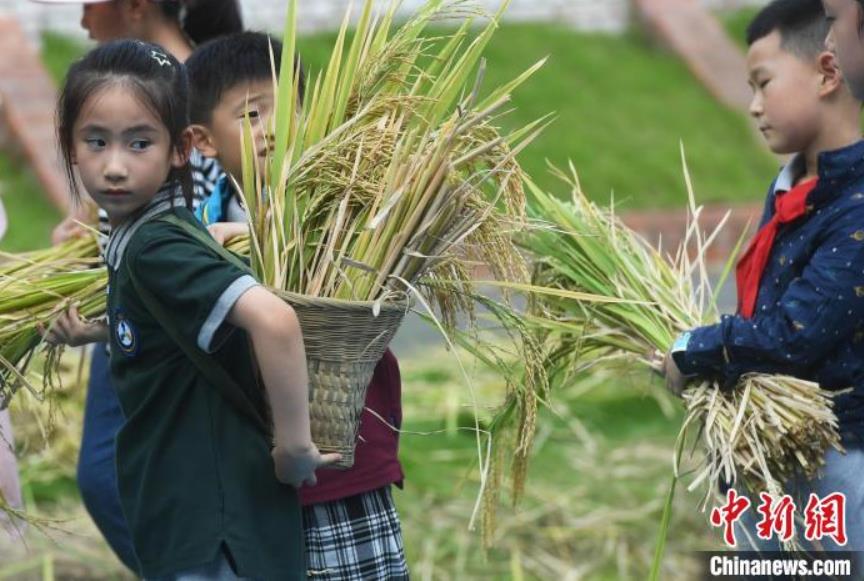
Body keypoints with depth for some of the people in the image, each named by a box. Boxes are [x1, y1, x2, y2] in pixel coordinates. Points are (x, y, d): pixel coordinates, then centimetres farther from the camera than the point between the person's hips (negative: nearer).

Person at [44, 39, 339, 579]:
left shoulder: (159, 249, -20)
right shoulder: (137, 235, 6)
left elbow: (274, 320, -35)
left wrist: (294, 447, -28)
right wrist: (98, 331, 21)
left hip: (217, 536, -9)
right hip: (181, 520, 9)